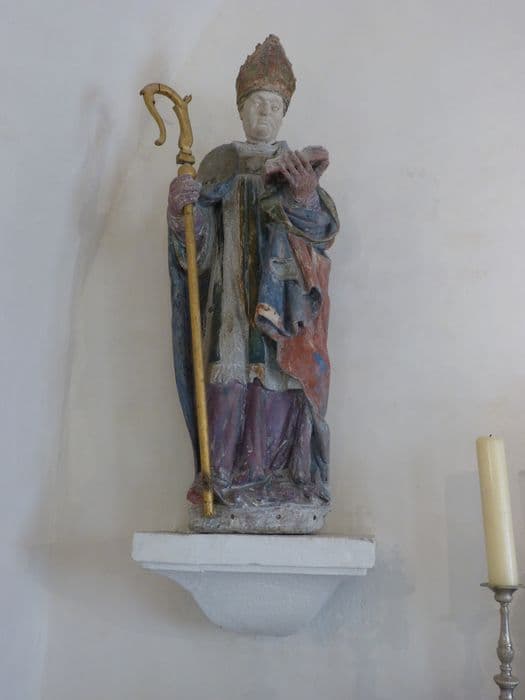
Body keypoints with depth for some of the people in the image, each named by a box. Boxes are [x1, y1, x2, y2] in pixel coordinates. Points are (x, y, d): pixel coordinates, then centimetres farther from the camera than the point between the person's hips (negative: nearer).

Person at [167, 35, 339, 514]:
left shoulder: (299, 166, 16)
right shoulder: (219, 163, 14)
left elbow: (325, 229, 2)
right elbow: (198, 238, 4)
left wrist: (304, 197, -18)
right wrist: (182, 207, -18)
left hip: (283, 293, 0)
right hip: (233, 292, 0)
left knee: (281, 379, -8)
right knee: (232, 376, -10)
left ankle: (282, 481, -4)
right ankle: (228, 477, -6)